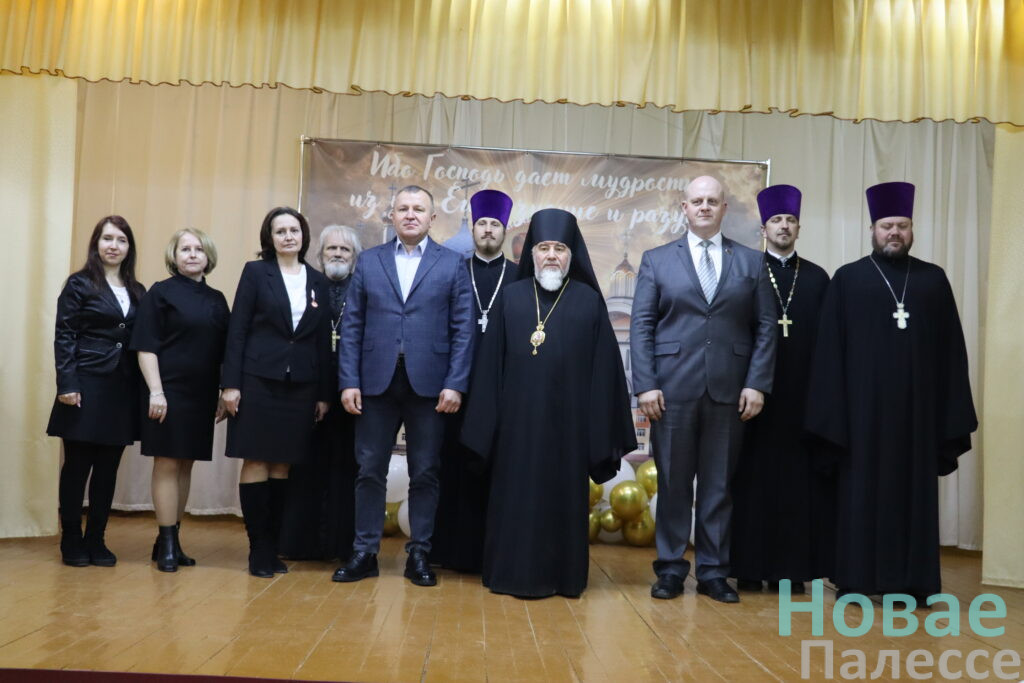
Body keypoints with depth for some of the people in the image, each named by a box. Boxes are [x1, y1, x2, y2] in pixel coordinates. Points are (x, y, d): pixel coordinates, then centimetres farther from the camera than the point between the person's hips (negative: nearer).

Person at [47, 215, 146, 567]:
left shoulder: (137, 291, 12)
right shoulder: (79, 284, 0)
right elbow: (64, 337, -5)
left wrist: (145, 387, 5)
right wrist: (67, 385, -14)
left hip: (123, 389, 4)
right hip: (87, 386, -4)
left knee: (108, 469, 8)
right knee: (77, 466, 3)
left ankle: (96, 540, 18)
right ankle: (72, 541, 14)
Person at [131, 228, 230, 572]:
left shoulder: (217, 299, 13)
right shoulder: (161, 293, -1)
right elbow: (146, 347, -7)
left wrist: (224, 394, 9)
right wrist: (155, 391, -16)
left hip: (202, 396, 5)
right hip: (170, 392, -5)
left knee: (185, 465, 9)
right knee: (167, 464, -2)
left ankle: (171, 540, 18)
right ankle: (167, 544, 4)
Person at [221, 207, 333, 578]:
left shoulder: (318, 281, 11)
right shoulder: (256, 272, 2)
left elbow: (324, 339, 10)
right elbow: (237, 329, -2)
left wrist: (325, 393, 7)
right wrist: (230, 383, -9)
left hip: (301, 385, 3)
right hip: (258, 380, -3)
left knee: (282, 465, 7)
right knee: (256, 462, 0)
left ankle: (272, 546, 16)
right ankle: (258, 549, 9)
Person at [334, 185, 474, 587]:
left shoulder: (452, 264, 5)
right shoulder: (368, 261, 9)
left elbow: (462, 328, 0)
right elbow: (351, 325, 5)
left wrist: (455, 384, -8)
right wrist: (349, 381, -3)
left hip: (428, 383, -1)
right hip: (377, 381, 1)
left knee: (425, 473, 6)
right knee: (370, 470, 6)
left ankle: (419, 554, 17)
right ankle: (364, 553, 17)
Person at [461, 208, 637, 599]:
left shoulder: (589, 301, 1)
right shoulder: (511, 297, 4)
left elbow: (602, 368, 0)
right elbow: (491, 363, 4)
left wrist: (599, 430, -3)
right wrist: (486, 423, 0)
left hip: (567, 420, -1)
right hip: (518, 419, 1)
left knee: (564, 498, 8)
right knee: (516, 497, 7)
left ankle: (563, 576, 21)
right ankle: (515, 574, 20)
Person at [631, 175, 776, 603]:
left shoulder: (752, 262, 10)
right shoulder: (656, 260, 7)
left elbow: (766, 327, 6)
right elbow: (641, 326, 1)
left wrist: (757, 383, -4)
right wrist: (645, 384, -8)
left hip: (729, 389, 1)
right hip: (673, 388, -1)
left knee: (718, 484, 7)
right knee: (673, 482, 6)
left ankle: (713, 572, 19)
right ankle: (670, 568, 18)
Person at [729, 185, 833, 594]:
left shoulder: (818, 278, 11)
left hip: (803, 393, 2)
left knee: (798, 478, 4)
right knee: (753, 478, 2)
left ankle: (792, 567, 13)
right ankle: (750, 566, 10)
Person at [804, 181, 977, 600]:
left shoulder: (934, 279, 10)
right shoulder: (847, 279, 4)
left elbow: (952, 348, 8)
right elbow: (830, 350, 0)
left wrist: (953, 411, 1)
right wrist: (833, 412, -7)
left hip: (918, 406, 2)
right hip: (864, 406, -2)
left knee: (913, 491, 6)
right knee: (862, 492, 3)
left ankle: (912, 581, 15)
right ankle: (858, 578, 12)